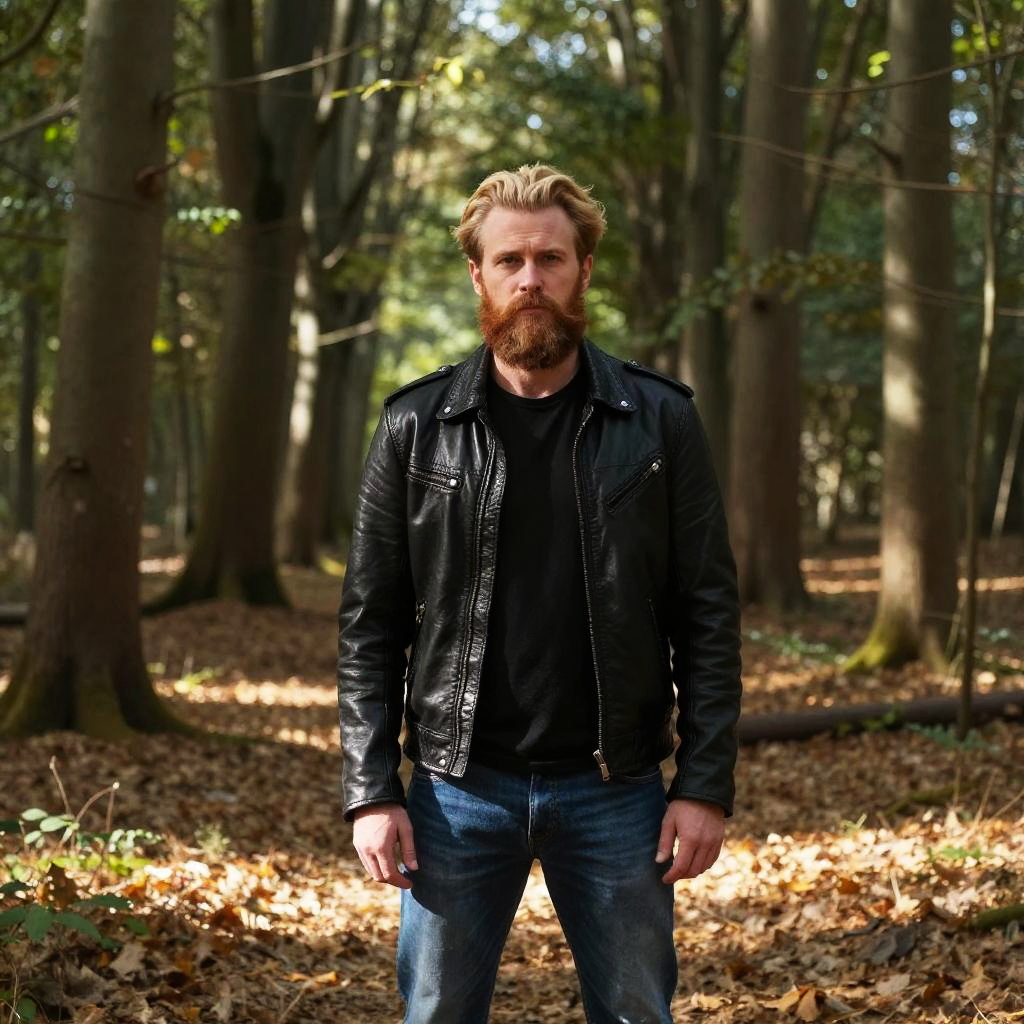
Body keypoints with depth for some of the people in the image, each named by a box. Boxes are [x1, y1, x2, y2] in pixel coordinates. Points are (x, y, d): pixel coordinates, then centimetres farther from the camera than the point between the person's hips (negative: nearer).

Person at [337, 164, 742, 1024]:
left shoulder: (660, 421, 0)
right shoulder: (416, 427, 1)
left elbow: (708, 614, -1)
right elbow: (371, 623, 2)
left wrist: (706, 785, -7)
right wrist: (371, 791, -5)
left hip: (616, 791, 0)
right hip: (457, 791, 0)